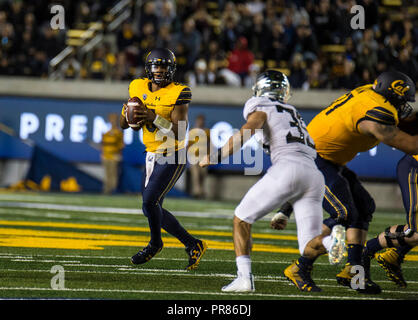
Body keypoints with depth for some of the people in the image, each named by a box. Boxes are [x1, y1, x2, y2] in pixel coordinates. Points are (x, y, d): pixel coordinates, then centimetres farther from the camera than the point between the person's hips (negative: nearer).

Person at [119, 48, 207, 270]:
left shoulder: (178, 94, -15)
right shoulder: (138, 88, 3)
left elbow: (179, 134, -21)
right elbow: (124, 125, 11)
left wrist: (155, 118, -31)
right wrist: (128, 112, -11)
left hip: (173, 156, -7)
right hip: (152, 155, 7)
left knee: (150, 202, -16)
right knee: (152, 209, 8)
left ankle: (155, 243, 13)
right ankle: (193, 245, 20)